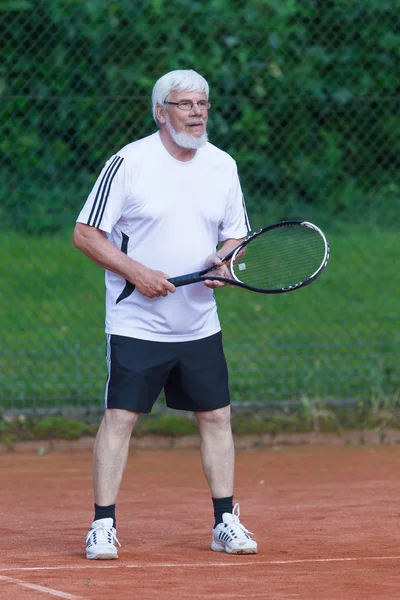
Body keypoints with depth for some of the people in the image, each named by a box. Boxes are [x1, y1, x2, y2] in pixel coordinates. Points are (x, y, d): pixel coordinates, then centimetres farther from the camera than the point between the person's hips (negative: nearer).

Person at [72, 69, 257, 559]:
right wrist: (138, 273, -16)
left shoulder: (223, 166, 7)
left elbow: (236, 234, 16)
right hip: (136, 323, -5)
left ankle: (225, 523, 14)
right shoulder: (129, 163, -9)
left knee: (216, 416, 5)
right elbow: (85, 234, -8)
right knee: (120, 417, -7)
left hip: (200, 325, 5)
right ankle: (103, 525, -1)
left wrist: (225, 261, -6)